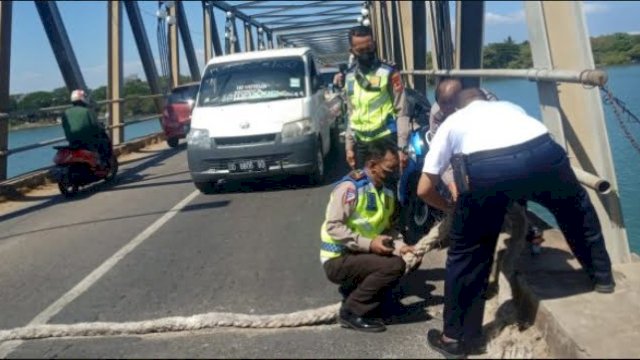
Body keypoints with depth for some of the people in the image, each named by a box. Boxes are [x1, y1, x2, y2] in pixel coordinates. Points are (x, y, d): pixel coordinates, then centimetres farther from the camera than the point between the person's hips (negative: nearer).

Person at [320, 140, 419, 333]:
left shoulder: (386, 192, 6)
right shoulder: (350, 187, -20)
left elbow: (386, 228, 11)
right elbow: (333, 226, -23)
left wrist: (400, 246, -8)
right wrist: (369, 243, -26)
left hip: (361, 254, 8)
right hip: (338, 259, -8)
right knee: (395, 266, -24)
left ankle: (354, 289, 12)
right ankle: (351, 312, -9)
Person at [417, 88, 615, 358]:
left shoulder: (451, 123, 32)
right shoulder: (509, 106, 40)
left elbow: (424, 190, 29)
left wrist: (451, 208, 47)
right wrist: (522, 194, 63)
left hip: (484, 169, -2)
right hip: (543, 152, 3)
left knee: (467, 255, 17)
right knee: (576, 209, 36)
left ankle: (457, 337, 28)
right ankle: (602, 275, 51)